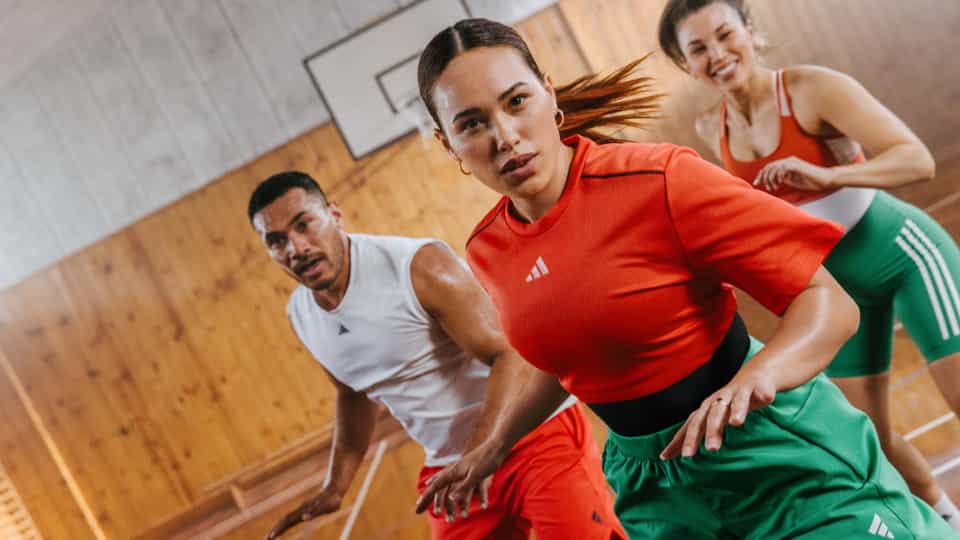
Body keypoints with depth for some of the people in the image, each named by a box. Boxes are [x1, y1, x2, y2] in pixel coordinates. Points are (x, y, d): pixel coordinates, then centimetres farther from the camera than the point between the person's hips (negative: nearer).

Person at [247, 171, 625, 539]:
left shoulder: (419, 267, -20)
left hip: (534, 432, -6)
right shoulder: (299, 315, 3)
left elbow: (510, 354, -24)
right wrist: (336, 487, 19)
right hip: (449, 470, 6)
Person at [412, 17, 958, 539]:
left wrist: (755, 377, -37)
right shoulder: (487, 251, -2)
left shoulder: (657, 180, -19)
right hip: (650, 485, 5)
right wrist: (489, 450, 18)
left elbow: (830, 302, -19)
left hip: (786, 459, -5)